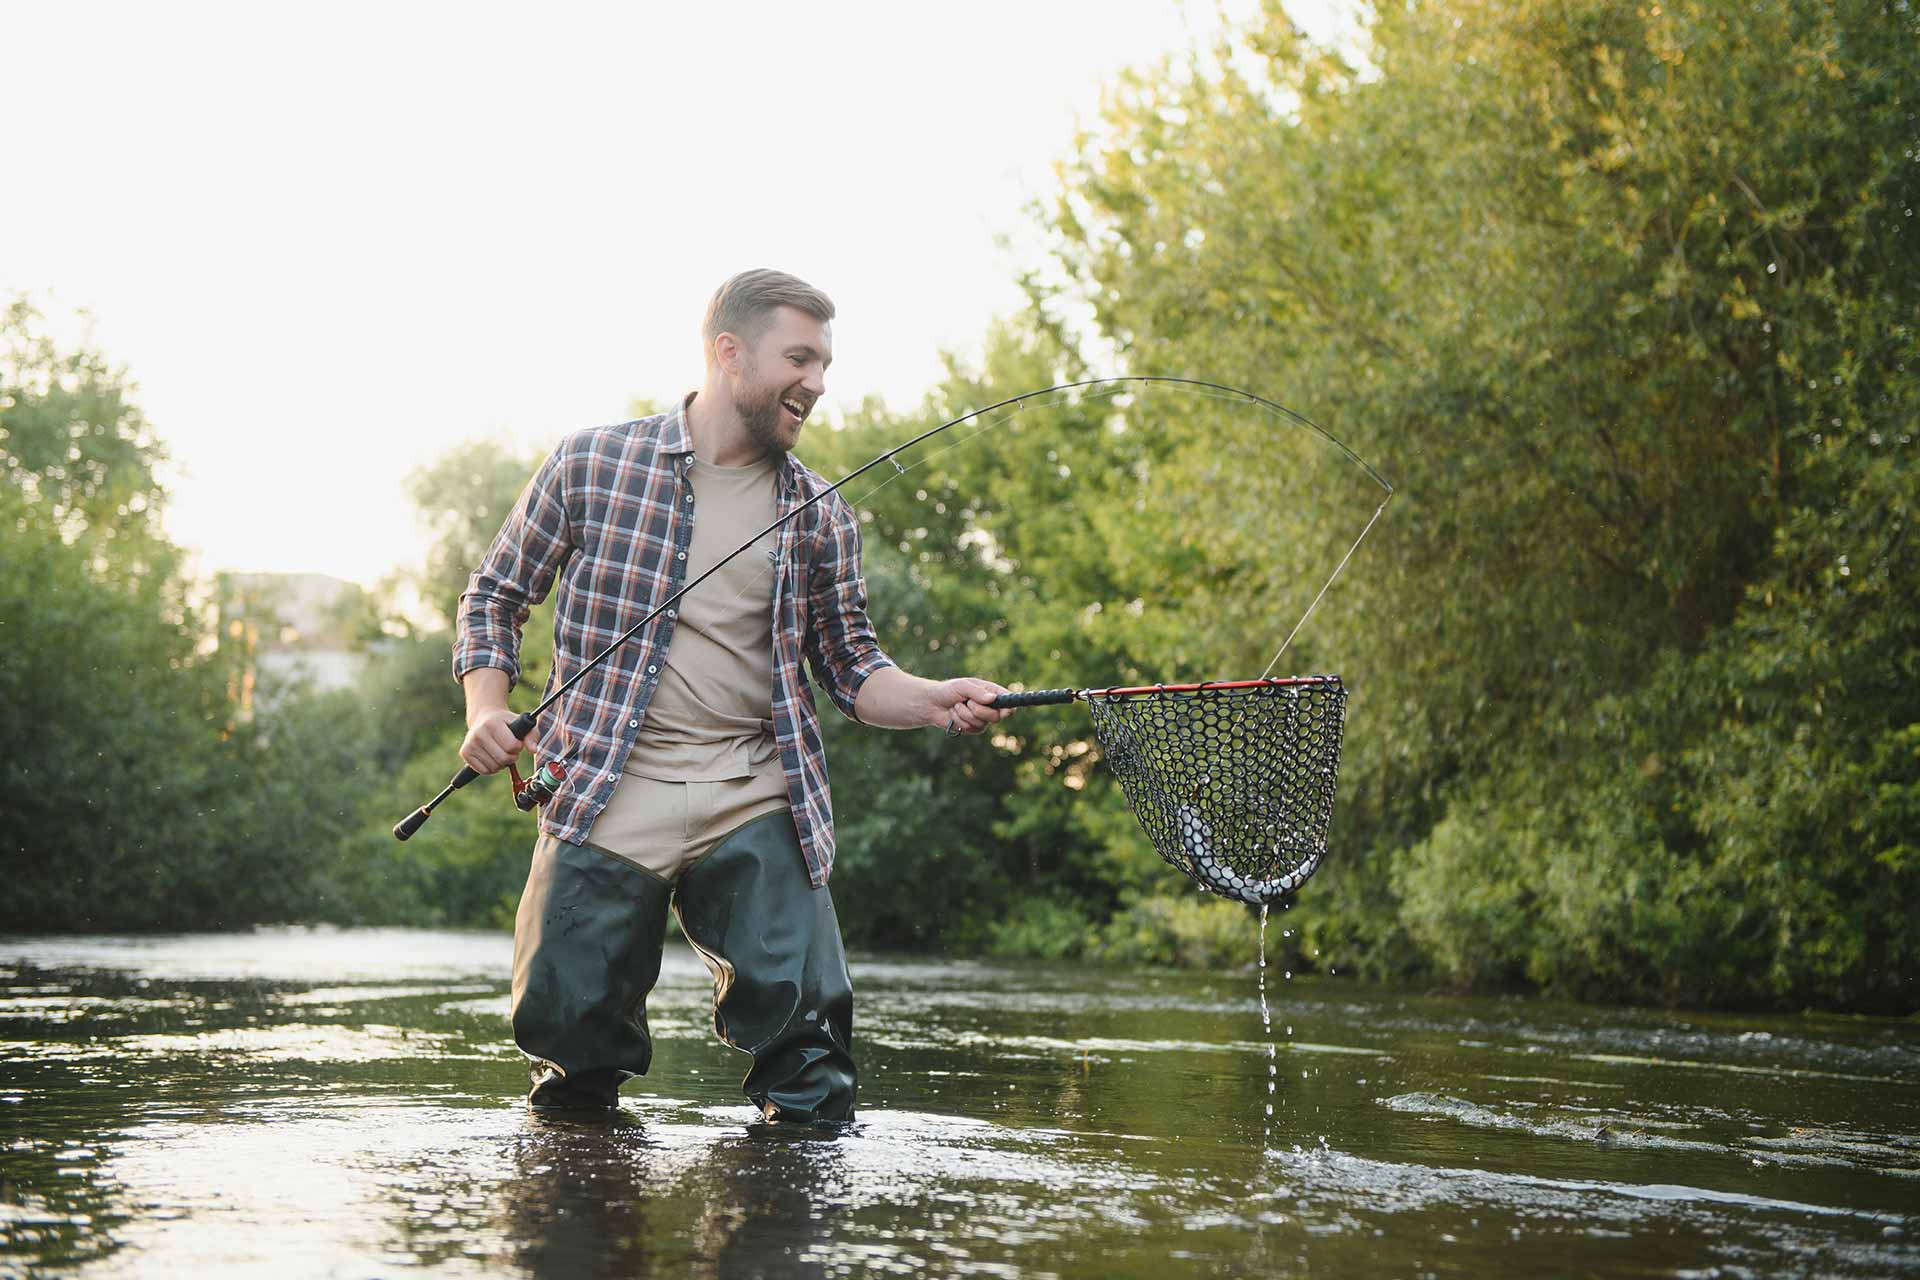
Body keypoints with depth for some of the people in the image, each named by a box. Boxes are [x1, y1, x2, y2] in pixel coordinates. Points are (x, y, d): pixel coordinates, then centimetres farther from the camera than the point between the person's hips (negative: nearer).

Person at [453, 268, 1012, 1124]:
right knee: (567, 1025, -5)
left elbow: (850, 665, 14)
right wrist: (487, 709, -3)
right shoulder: (592, 463, 4)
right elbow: (495, 595, 12)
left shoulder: (818, 514, 11)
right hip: (608, 794, -1)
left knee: (800, 1016, -13)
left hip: (755, 801, 2)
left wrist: (933, 700, -6)